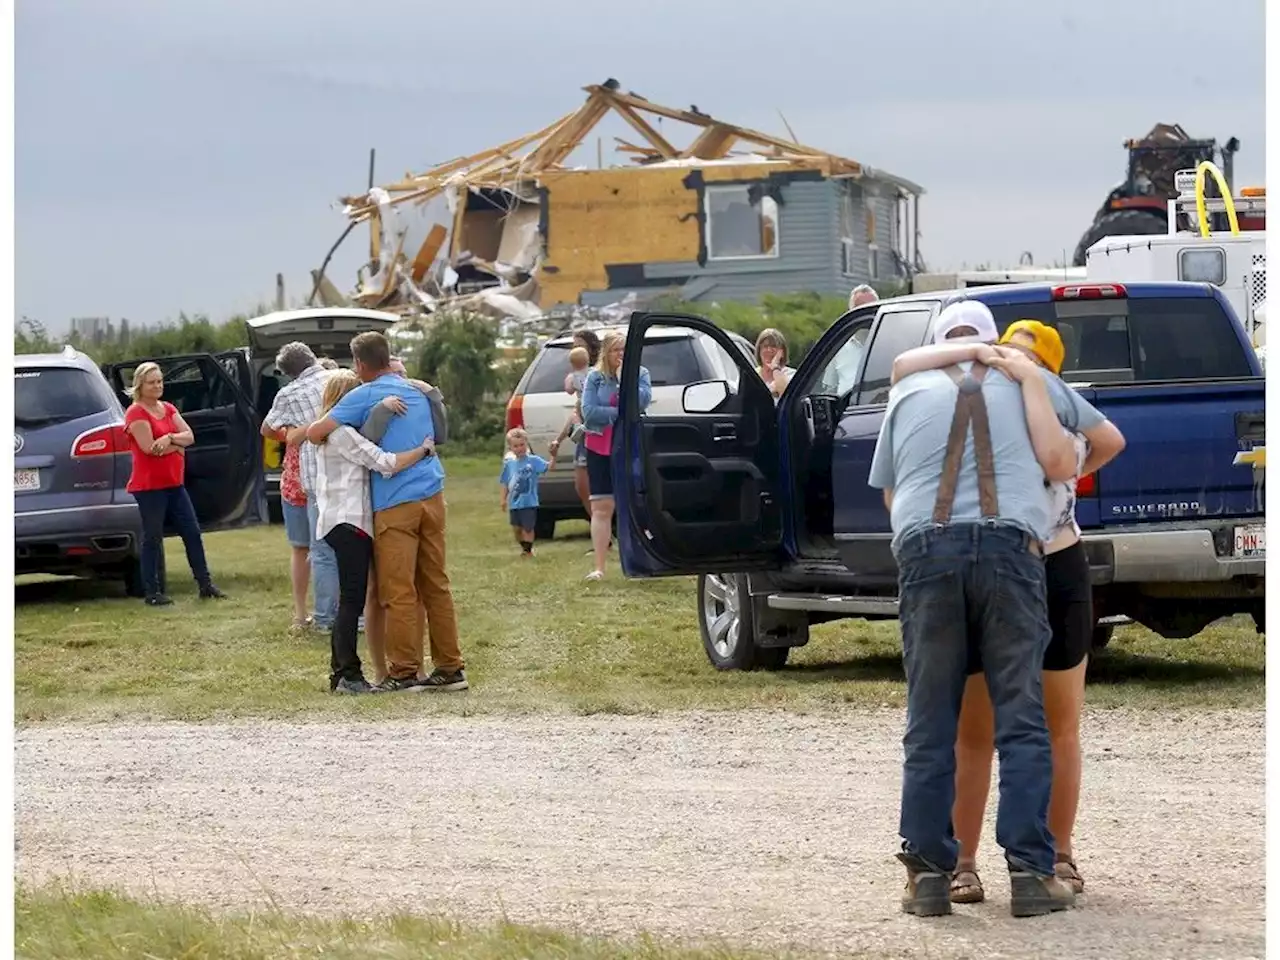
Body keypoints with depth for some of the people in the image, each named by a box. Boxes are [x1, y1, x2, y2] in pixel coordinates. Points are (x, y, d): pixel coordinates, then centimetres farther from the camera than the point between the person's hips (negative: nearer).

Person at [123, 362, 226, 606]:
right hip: (149, 486, -8)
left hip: (174, 483, 8)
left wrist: (169, 438, -17)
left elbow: (189, 436, 3)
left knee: (192, 533, 8)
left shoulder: (168, 409, 13)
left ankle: (205, 585, 14)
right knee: (153, 538, -3)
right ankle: (153, 593, 2)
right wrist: (177, 445, -6)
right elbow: (149, 447, -20)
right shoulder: (136, 413, -10)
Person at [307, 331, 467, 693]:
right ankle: (450, 668, 11)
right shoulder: (417, 391, 16)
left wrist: (312, 425, 12)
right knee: (436, 585, 10)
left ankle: (404, 672, -3)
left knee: (398, 592, -3)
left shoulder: (364, 396, -6)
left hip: (395, 503, -6)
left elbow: (315, 433, -11)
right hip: (432, 494, 6)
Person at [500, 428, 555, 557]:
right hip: (514, 503, 4)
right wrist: (504, 499, 6)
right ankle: (524, 547, 30)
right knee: (517, 527, 11)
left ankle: (528, 549, 9)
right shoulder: (509, 464, 6)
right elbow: (505, 483, 11)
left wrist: (553, 456, -35)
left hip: (529, 502, -4)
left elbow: (549, 466, -17)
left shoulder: (533, 461, -5)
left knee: (527, 527, -3)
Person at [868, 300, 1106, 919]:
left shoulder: (909, 392, 22)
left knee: (929, 727, 5)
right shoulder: (1025, 382, 19)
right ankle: (1030, 872, -5)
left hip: (924, 549, 1)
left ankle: (928, 873, 1)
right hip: (1011, 548, -1)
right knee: (1021, 721, 0)